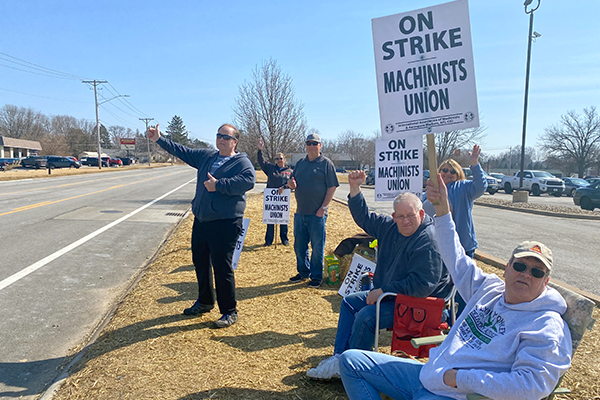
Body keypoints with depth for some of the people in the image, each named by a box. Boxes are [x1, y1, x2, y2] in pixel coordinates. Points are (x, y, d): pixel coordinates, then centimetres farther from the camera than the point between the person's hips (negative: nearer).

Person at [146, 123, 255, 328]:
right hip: (201, 221, 8)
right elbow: (182, 151, 24)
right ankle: (204, 302, 38)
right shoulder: (206, 156, 13)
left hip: (225, 224, -8)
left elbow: (249, 180, -28)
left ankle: (229, 312, 10)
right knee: (200, 262, 18)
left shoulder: (242, 162, -8)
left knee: (222, 267, -5)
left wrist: (218, 185, -25)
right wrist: (159, 140, 24)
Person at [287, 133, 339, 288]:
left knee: (317, 247, 2)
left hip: (317, 213, -6)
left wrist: (323, 208, -14)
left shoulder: (326, 163, -3)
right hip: (300, 212, 6)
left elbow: (332, 187, -8)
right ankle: (303, 272, 29)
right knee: (299, 245, 13)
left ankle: (316, 276, 15)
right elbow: (292, 182, 21)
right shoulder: (300, 163, 14)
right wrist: (291, 184, -5)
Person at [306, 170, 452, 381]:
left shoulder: (428, 241, -25)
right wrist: (355, 189, -1)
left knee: (367, 316, -26)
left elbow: (422, 285, -29)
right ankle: (339, 357, 9)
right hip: (389, 294, 10)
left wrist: (382, 291, -24)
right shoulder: (391, 227, 2)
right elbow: (364, 218, 12)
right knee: (349, 302, 12)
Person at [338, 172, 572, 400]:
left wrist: (461, 378, -23)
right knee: (351, 360, 6)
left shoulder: (546, 326, -13)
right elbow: (456, 259, 15)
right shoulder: (489, 288, 7)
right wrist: (442, 209, 7)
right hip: (428, 373, 8)